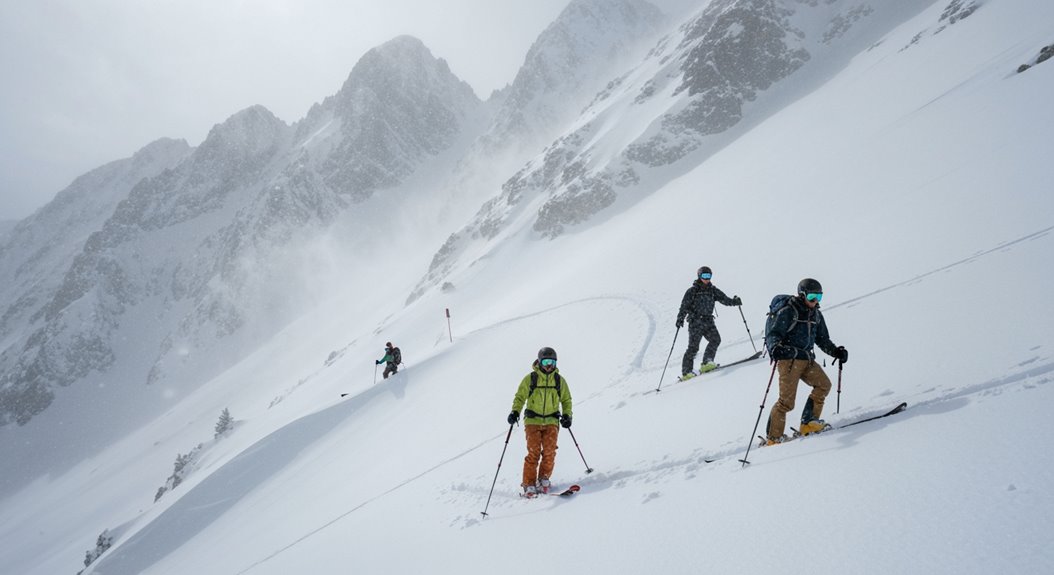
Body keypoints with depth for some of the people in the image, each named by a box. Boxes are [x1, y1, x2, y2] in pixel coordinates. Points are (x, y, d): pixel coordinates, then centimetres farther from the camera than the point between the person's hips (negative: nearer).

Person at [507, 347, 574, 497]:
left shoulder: (559, 380, 8)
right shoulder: (530, 379, 1)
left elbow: (566, 400, 19)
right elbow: (520, 397, 6)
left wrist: (567, 415, 4)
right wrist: (515, 412, -10)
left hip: (551, 421, 2)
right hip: (533, 421, -2)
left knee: (549, 452, -11)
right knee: (533, 452, -12)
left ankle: (543, 479, 9)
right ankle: (529, 484, -2)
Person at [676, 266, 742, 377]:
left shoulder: (712, 290, 14)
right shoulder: (692, 291, 1)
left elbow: (724, 299, 8)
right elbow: (684, 306, -5)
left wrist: (734, 301, -12)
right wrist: (680, 318, -18)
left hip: (708, 321, 5)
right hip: (696, 321, -5)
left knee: (716, 339, -17)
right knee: (693, 346, -10)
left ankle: (706, 363, -12)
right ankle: (686, 371, -7)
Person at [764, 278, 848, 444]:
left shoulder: (816, 315, 15)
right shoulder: (787, 313, -7)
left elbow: (823, 340, 22)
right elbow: (772, 335, -14)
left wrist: (836, 351, 6)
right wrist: (775, 348, -35)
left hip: (807, 359, 7)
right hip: (789, 359, -7)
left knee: (824, 385, -12)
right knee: (787, 400, -11)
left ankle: (809, 423, 0)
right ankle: (774, 436, -2)